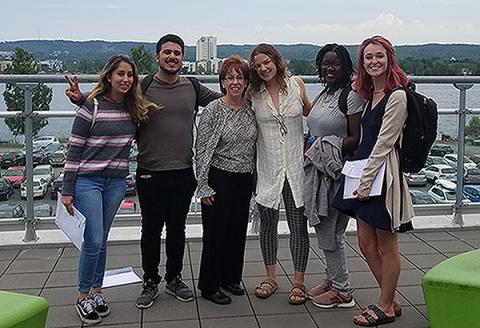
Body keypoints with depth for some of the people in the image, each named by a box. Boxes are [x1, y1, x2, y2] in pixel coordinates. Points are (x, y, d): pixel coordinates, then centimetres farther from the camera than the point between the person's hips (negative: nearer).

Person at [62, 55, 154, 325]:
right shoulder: (92, 107, -9)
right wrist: (68, 191, -10)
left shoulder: (136, 109, 5)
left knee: (101, 240, 14)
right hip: (88, 181, -4)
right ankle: (83, 297, 13)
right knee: (93, 241, -5)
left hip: (117, 182, 4)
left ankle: (97, 291, 27)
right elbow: (74, 149, -8)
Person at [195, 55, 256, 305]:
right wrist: (204, 187, -12)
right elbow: (201, 151, -10)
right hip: (219, 178, -5)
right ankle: (209, 285, 16)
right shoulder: (213, 110, -10)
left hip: (244, 180, 5)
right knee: (216, 231, 1)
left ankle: (231, 277, 31)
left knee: (238, 229, 13)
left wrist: (254, 181, 13)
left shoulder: (251, 110, 5)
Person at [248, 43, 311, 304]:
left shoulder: (296, 84, 0)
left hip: (296, 167, 0)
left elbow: (309, 111, 17)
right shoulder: (253, 94, -1)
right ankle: (271, 278, 31)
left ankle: (299, 282, 17)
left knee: (298, 226, 3)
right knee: (267, 224, 12)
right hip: (267, 170, 1)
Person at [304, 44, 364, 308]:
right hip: (318, 170, 8)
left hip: (338, 172, -8)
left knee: (329, 231, -2)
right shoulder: (323, 95, 15)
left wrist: (326, 150, -19)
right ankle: (332, 279, 30)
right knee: (324, 227, 15)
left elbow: (357, 138, -17)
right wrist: (309, 150, 6)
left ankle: (342, 292, 12)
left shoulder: (352, 95, -12)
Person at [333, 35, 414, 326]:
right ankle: (392, 301, 27)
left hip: (383, 174, -9)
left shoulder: (397, 95, -12)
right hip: (364, 171, 9)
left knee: (386, 246, 5)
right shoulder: (370, 94, 15)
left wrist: (366, 181, -15)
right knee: (366, 244, 12)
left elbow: (384, 143, -15)